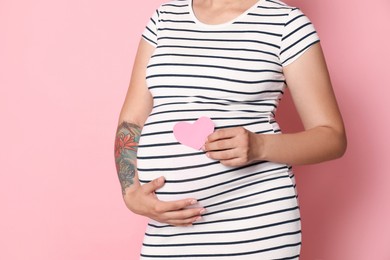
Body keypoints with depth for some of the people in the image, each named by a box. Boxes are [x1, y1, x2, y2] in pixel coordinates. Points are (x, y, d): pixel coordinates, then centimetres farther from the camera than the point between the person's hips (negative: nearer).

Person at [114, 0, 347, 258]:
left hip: (255, 223, -4)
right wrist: (132, 193, -6)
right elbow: (132, 120, 10)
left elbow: (333, 137, -2)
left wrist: (259, 146, -19)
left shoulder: (285, 22, -2)